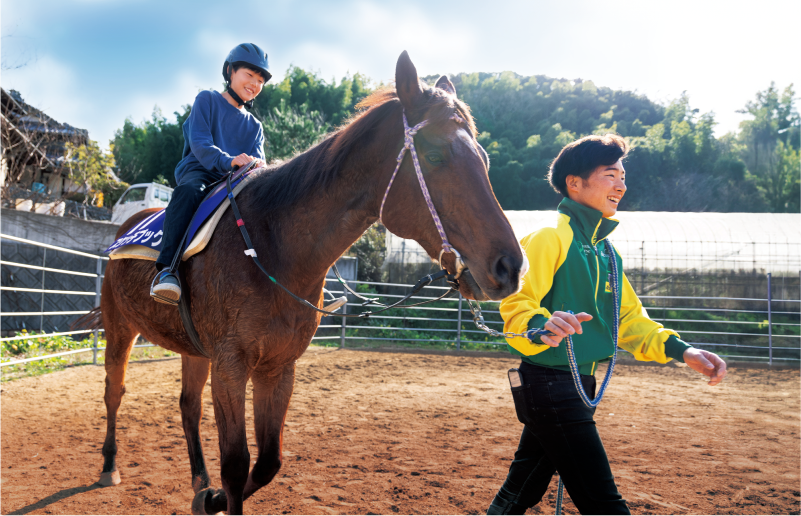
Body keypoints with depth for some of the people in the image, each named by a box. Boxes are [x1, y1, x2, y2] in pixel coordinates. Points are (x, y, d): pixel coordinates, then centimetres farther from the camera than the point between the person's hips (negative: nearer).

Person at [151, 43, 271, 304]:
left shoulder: (254, 126, 24)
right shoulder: (207, 100, 10)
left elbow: (258, 161, 7)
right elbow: (199, 142, -5)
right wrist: (228, 160, -24)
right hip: (199, 172, -4)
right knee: (189, 191, -40)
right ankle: (167, 269, -47)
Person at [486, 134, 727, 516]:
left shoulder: (606, 252, 16)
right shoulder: (551, 237, -12)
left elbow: (629, 319, 15)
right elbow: (515, 305, -21)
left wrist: (680, 350, 0)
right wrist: (542, 326, -43)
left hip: (577, 385, 9)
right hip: (549, 381, -9)